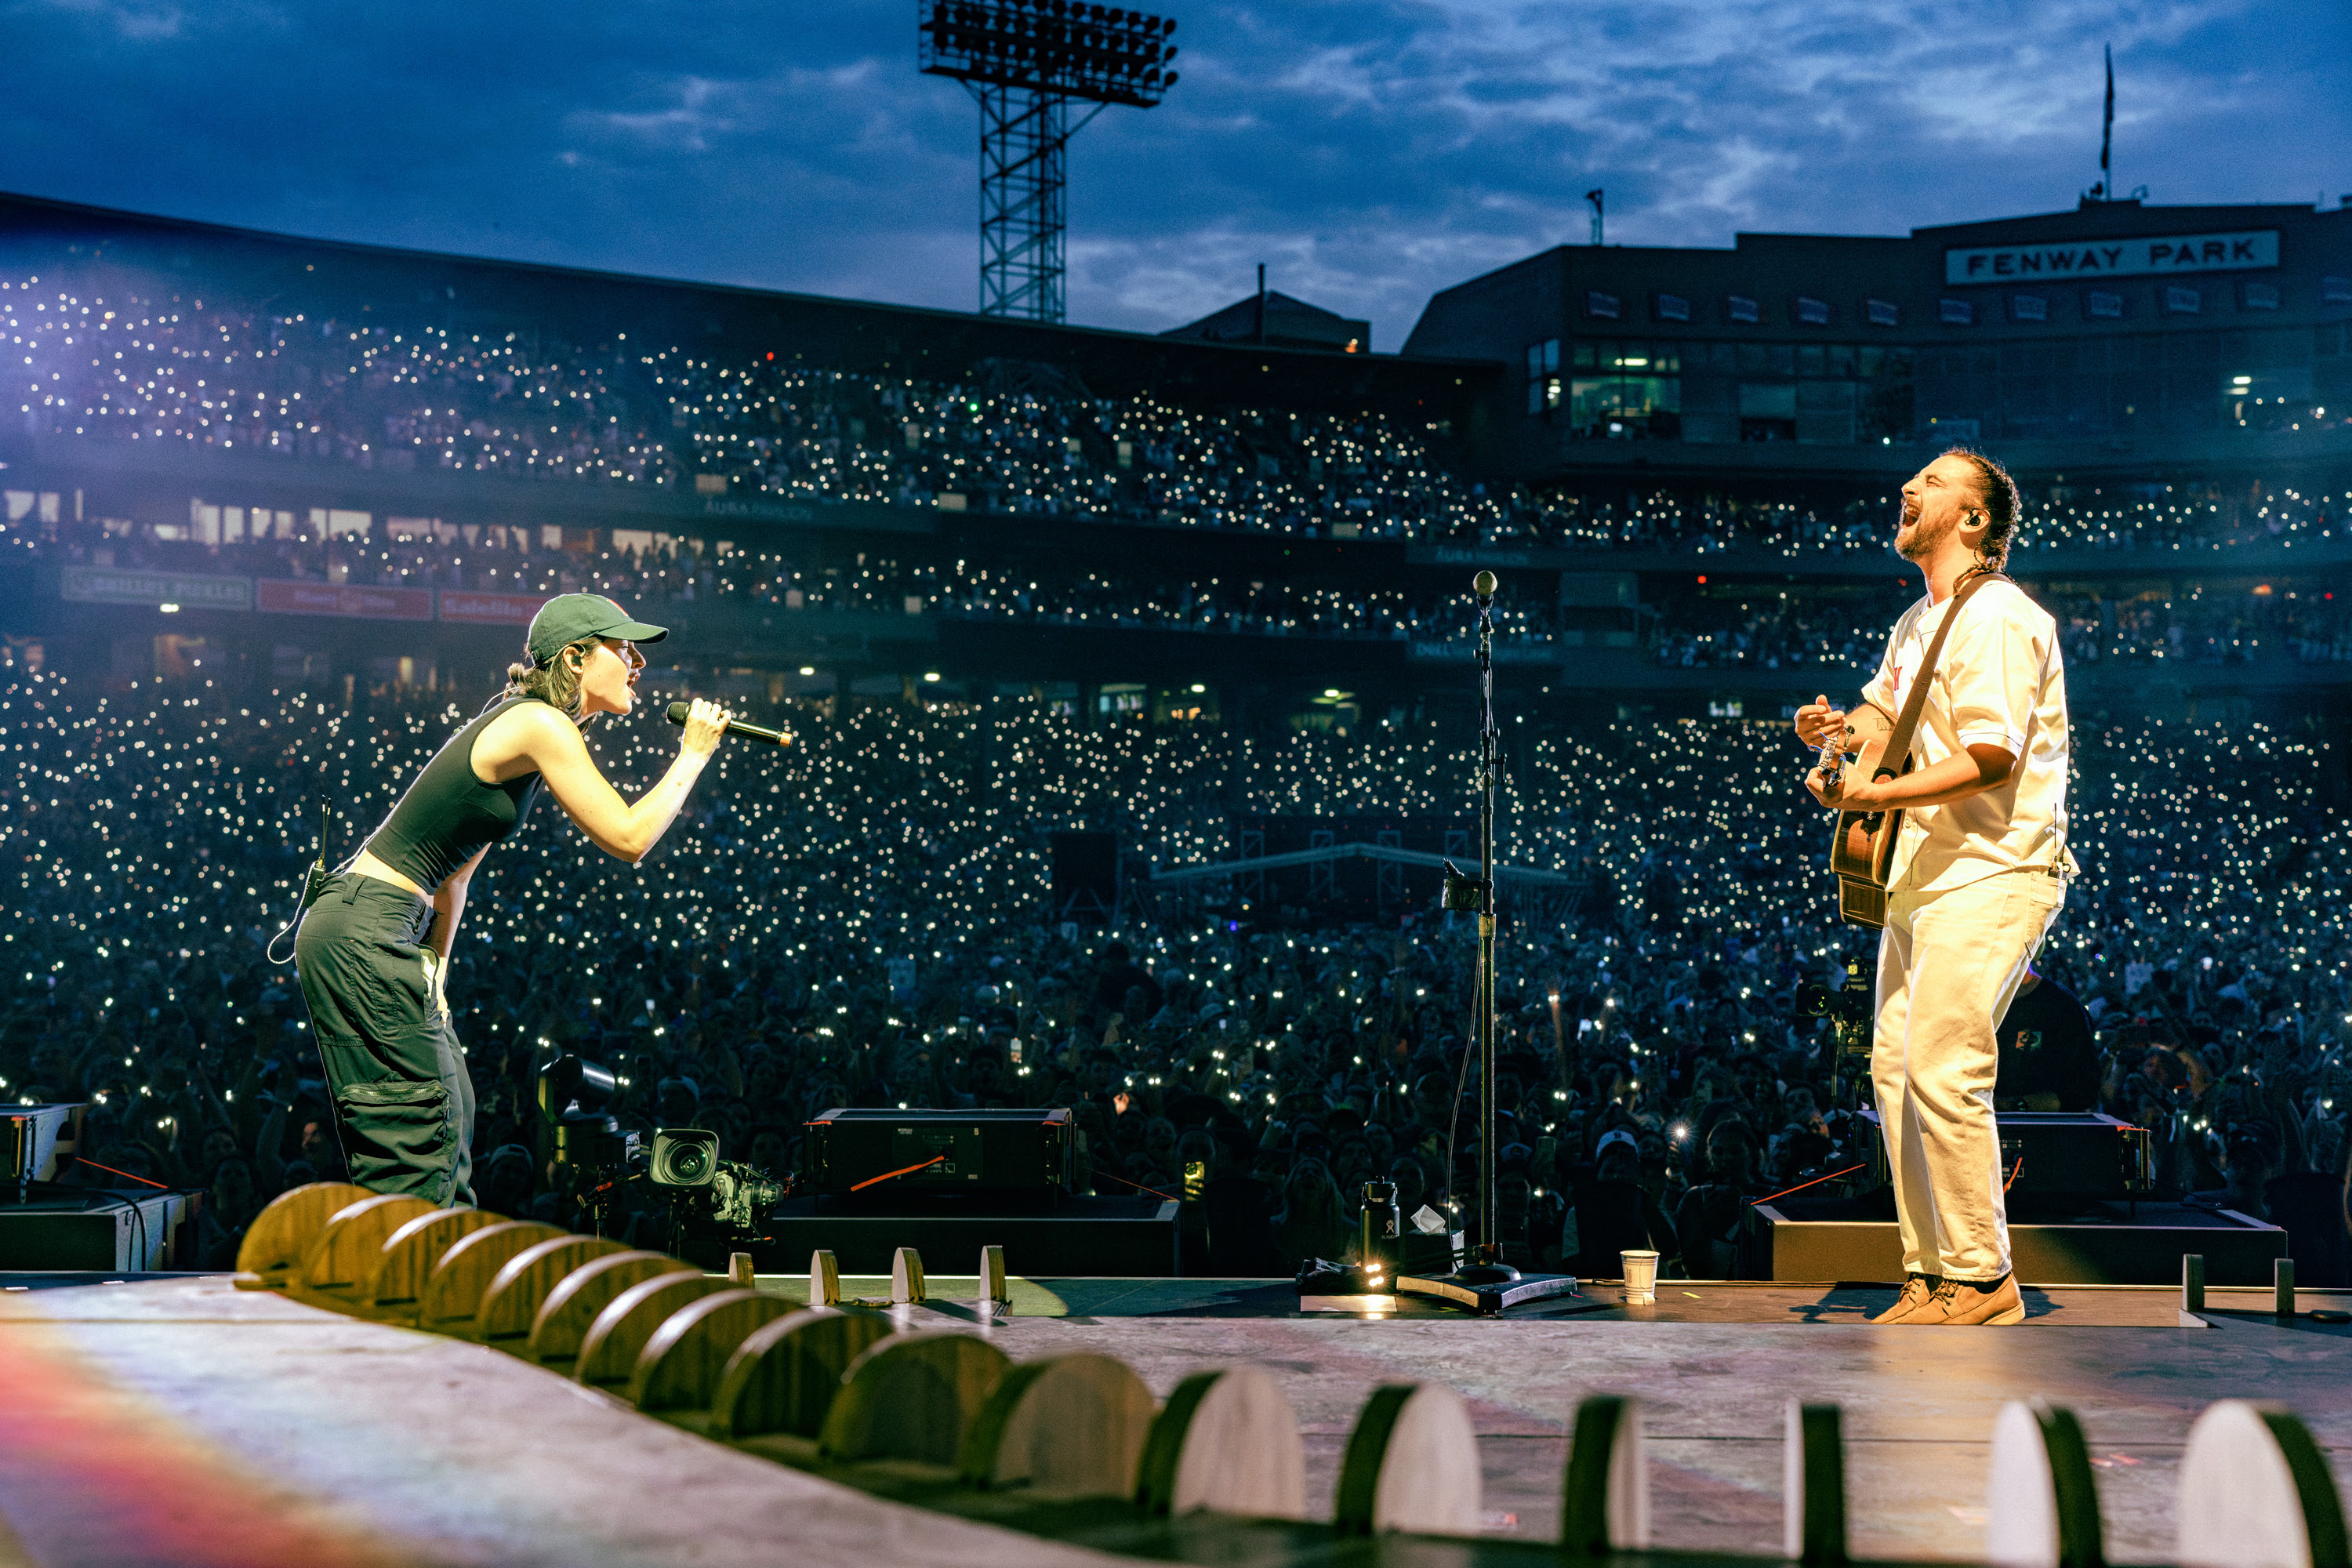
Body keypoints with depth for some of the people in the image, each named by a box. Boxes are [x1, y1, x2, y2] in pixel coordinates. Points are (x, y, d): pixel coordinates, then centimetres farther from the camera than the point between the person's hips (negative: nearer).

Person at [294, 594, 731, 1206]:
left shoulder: (522, 727, 17)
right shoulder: (541, 726, -13)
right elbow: (629, 839, -16)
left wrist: (436, 970, 17)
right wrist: (692, 757, -3)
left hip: (362, 930, 10)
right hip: (364, 932, -10)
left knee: (447, 1116, 13)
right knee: (418, 1132, -9)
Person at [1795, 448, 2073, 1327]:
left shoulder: (1996, 619, -11)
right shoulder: (1918, 625, 19)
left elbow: (1989, 758, -20)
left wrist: (1874, 792, -24)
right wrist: (1835, 728, 10)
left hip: (1989, 874, -10)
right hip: (1923, 876, 10)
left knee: (1943, 1074, -14)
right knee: (1895, 1072, 7)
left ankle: (1981, 1280, -5)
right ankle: (1930, 1273, 13)